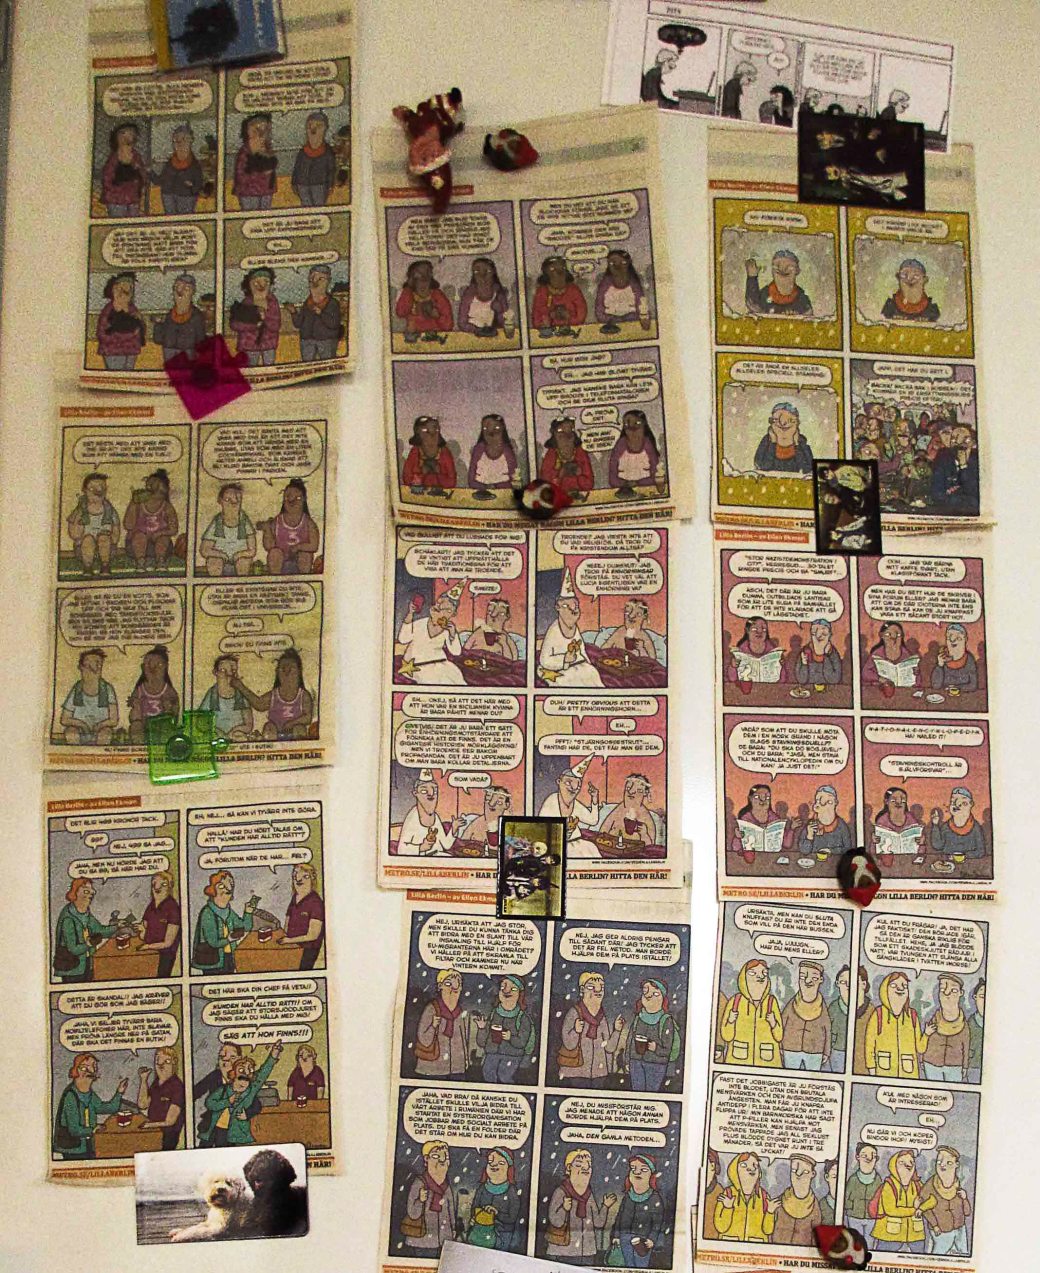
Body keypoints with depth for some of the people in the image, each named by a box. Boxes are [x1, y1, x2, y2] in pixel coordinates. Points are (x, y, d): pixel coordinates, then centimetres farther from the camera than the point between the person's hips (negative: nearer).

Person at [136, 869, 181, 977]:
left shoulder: (172, 908, -12)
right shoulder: (150, 907, 7)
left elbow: (167, 943, -11)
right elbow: (143, 937, 12)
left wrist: (147, 946, -7)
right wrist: (142, 931, -8)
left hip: (164, 957, -5)